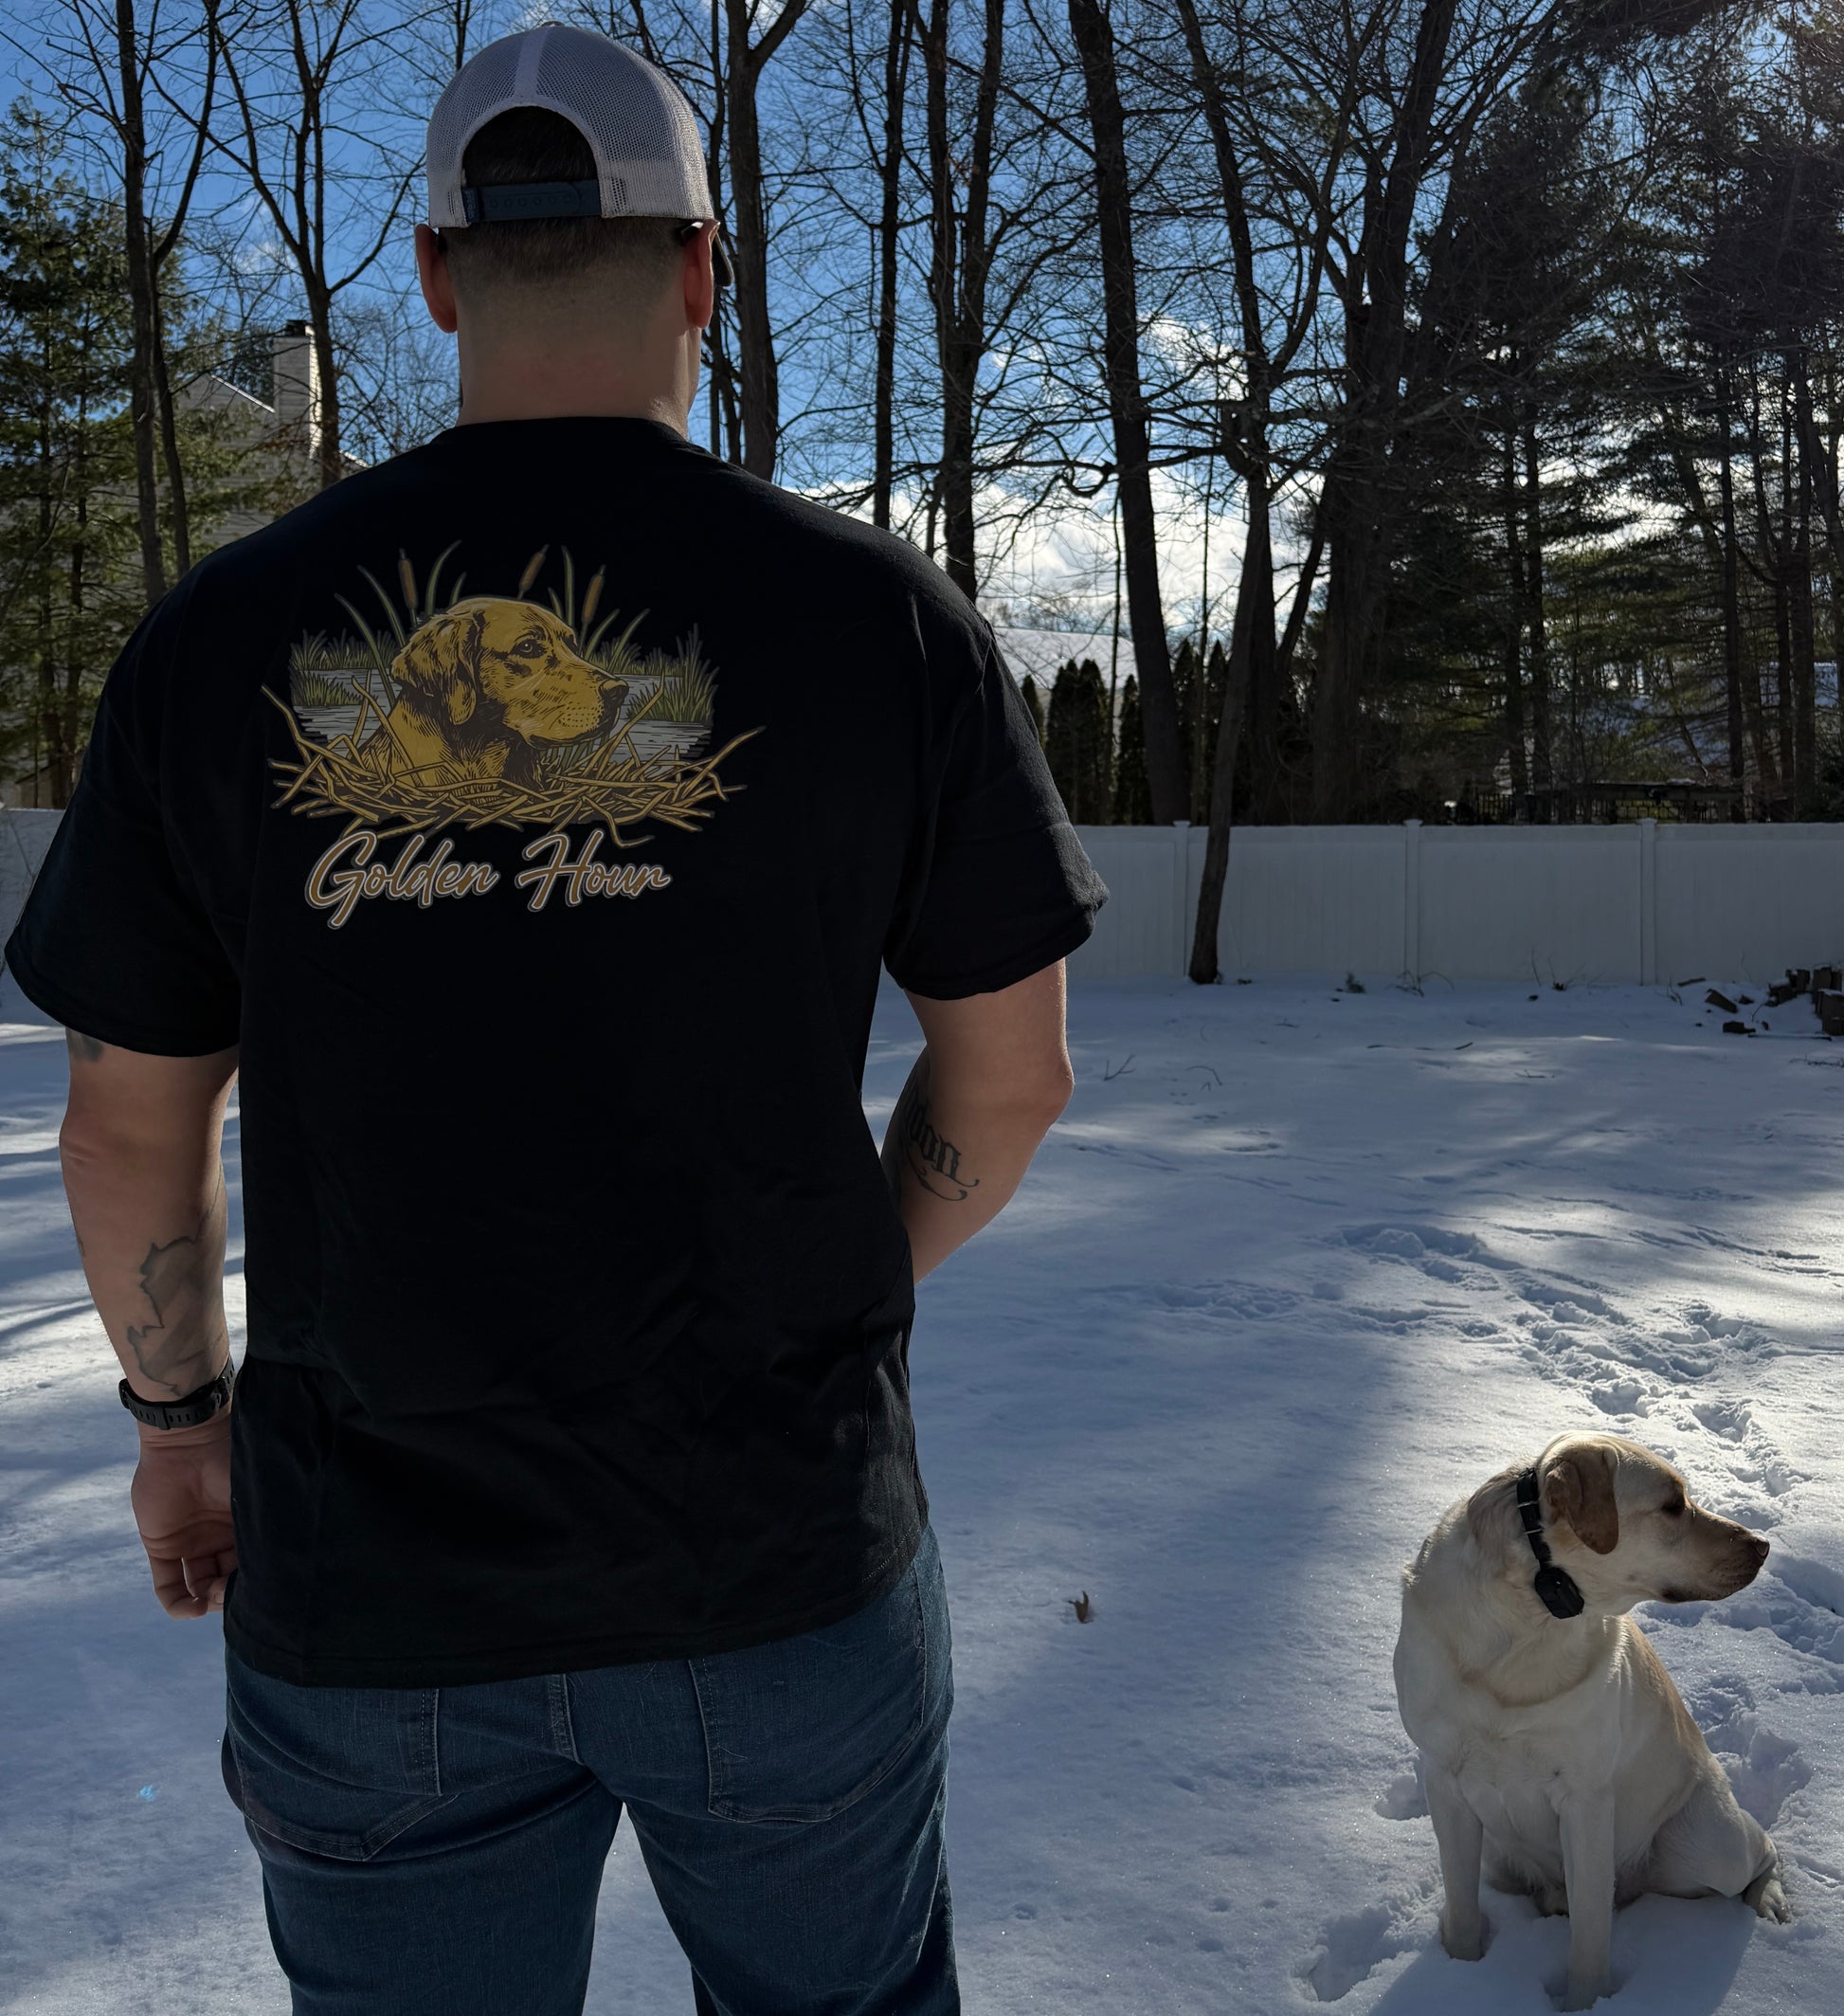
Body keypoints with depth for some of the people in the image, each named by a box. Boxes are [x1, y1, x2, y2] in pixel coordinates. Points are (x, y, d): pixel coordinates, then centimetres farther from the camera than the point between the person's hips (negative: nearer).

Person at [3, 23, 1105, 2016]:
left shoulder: (222, 632, -5)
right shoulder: (874, 611, -8)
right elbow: (1009, 1079, -2)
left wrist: (180, 1405, 18)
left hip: (367, 1583, 2)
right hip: (782, 1551, -1)